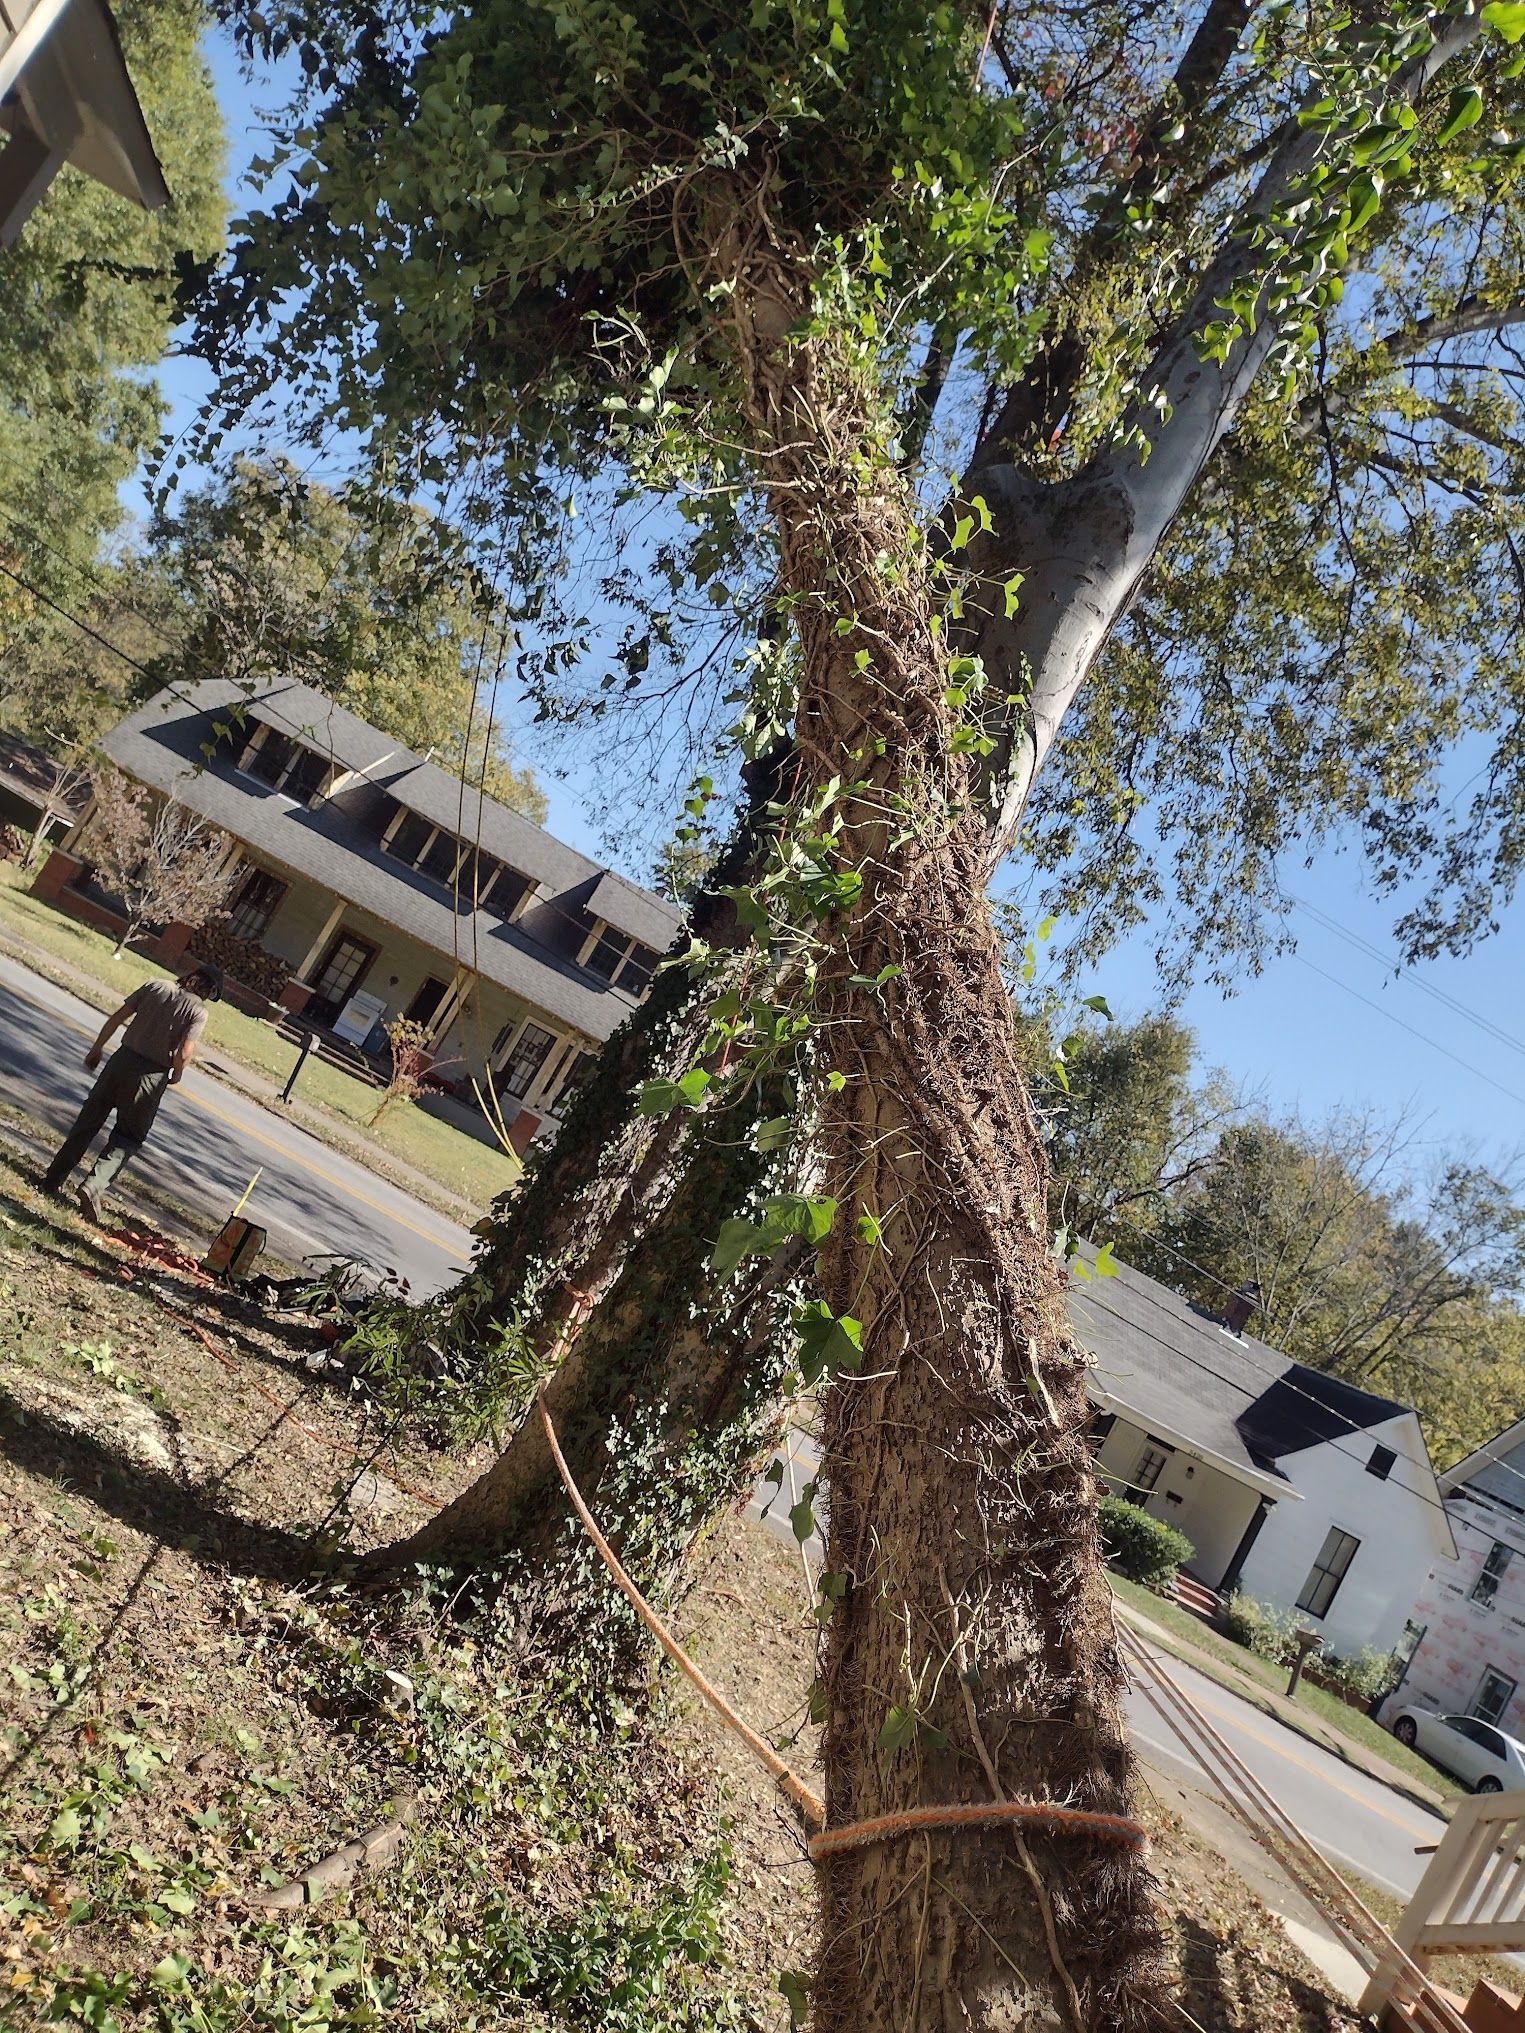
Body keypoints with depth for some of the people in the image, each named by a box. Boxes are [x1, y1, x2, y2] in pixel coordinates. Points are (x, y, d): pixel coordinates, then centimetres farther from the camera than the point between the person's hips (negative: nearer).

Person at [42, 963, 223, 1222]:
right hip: (153, 1074, -4)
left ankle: (55, 1176, 23)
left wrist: (97, 1048, 15)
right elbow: (184, 1053, -15)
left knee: (89, 1120, 17)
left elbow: (116, 1018, 5)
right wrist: (176, 1074, 5)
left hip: (123, 1058, 4)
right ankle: (93, 1186, -7)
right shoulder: (198, 1011, -7)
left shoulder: (155, 987, 5)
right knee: (128, 1137, 9)